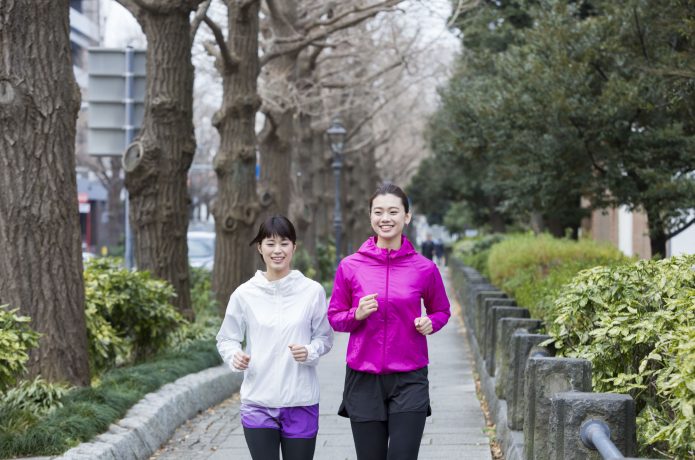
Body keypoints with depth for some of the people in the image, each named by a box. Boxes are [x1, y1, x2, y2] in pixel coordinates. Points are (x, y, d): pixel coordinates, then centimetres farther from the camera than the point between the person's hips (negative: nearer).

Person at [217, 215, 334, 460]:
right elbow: (226, 339, 7)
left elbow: (324, 337, 6)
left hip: (301, 403, 0)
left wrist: (310, 352, -15)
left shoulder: (312, 291, -2)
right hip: (257, 403, 0)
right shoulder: (244, 293, -1)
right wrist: (235, 357, -14)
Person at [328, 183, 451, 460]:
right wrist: (357, 315, -11)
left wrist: (431, 322, -7)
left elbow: (441, 311, 15)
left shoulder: (424, 268, -1)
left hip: (409, 381, -1)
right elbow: (334, 317, 9)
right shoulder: (350, 266, 0)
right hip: (363, 380, 1)